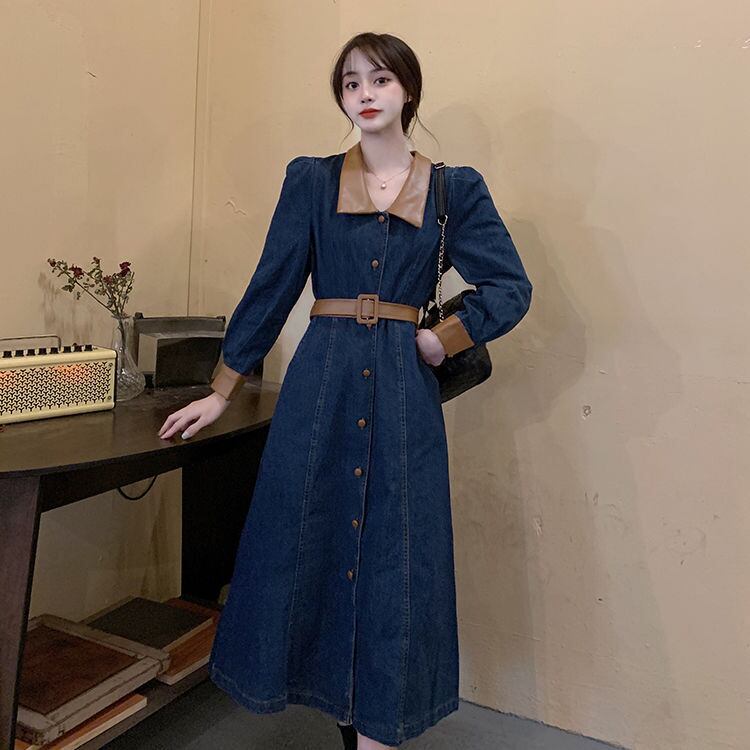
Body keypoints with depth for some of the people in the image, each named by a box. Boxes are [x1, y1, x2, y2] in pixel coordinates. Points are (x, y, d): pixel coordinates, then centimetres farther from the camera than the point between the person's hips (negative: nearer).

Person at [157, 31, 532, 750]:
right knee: (312, 544, 5)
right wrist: (221, 392, 5)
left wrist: (442, 340, -4)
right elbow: (270, 288, 6)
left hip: (403, 391, 0)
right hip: (320, 384, 1)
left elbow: (511, 287, 6)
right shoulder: (311, 179, 7)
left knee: (394, 557, 2)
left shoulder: (454, 189, 6)